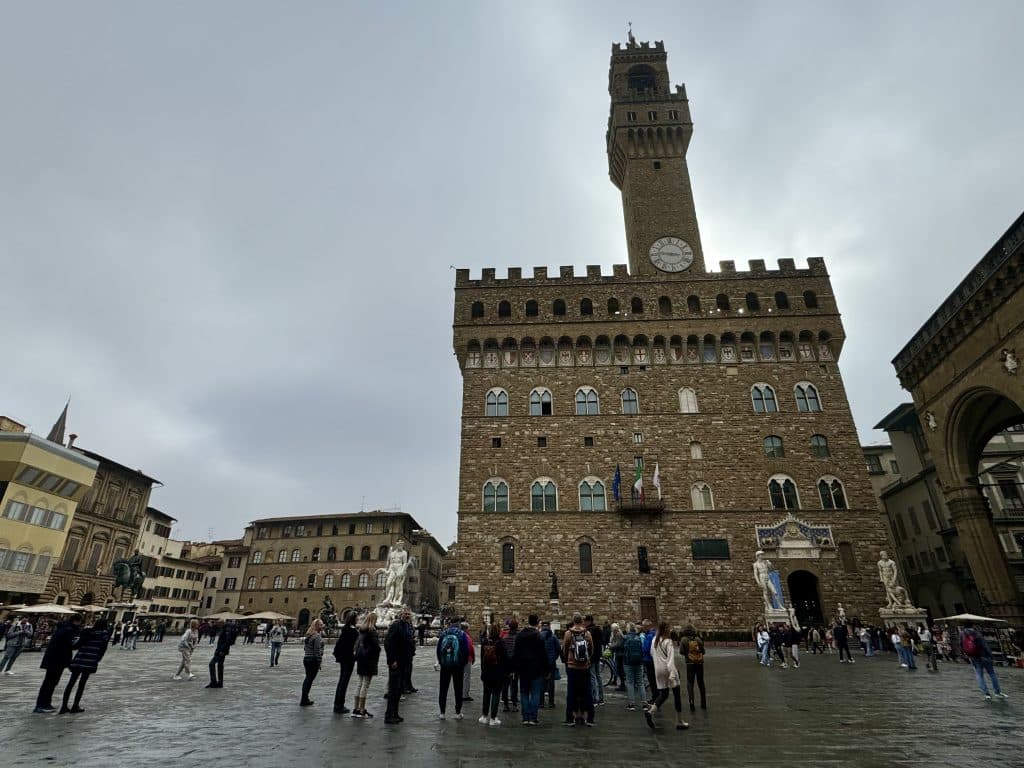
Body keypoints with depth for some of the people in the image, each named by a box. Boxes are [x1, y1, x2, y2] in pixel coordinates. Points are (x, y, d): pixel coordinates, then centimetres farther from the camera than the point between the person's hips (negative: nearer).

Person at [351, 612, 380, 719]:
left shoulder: (361, 630, 9)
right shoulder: (372, 631, -16)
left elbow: (357, 643, 11)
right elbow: (376, 645, -18)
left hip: (361, 659, 8)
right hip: (369, 660, -8)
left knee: (360, 684, 15)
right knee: (365, 685, -2)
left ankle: (356, 708, 19)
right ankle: (361, 711, 2)